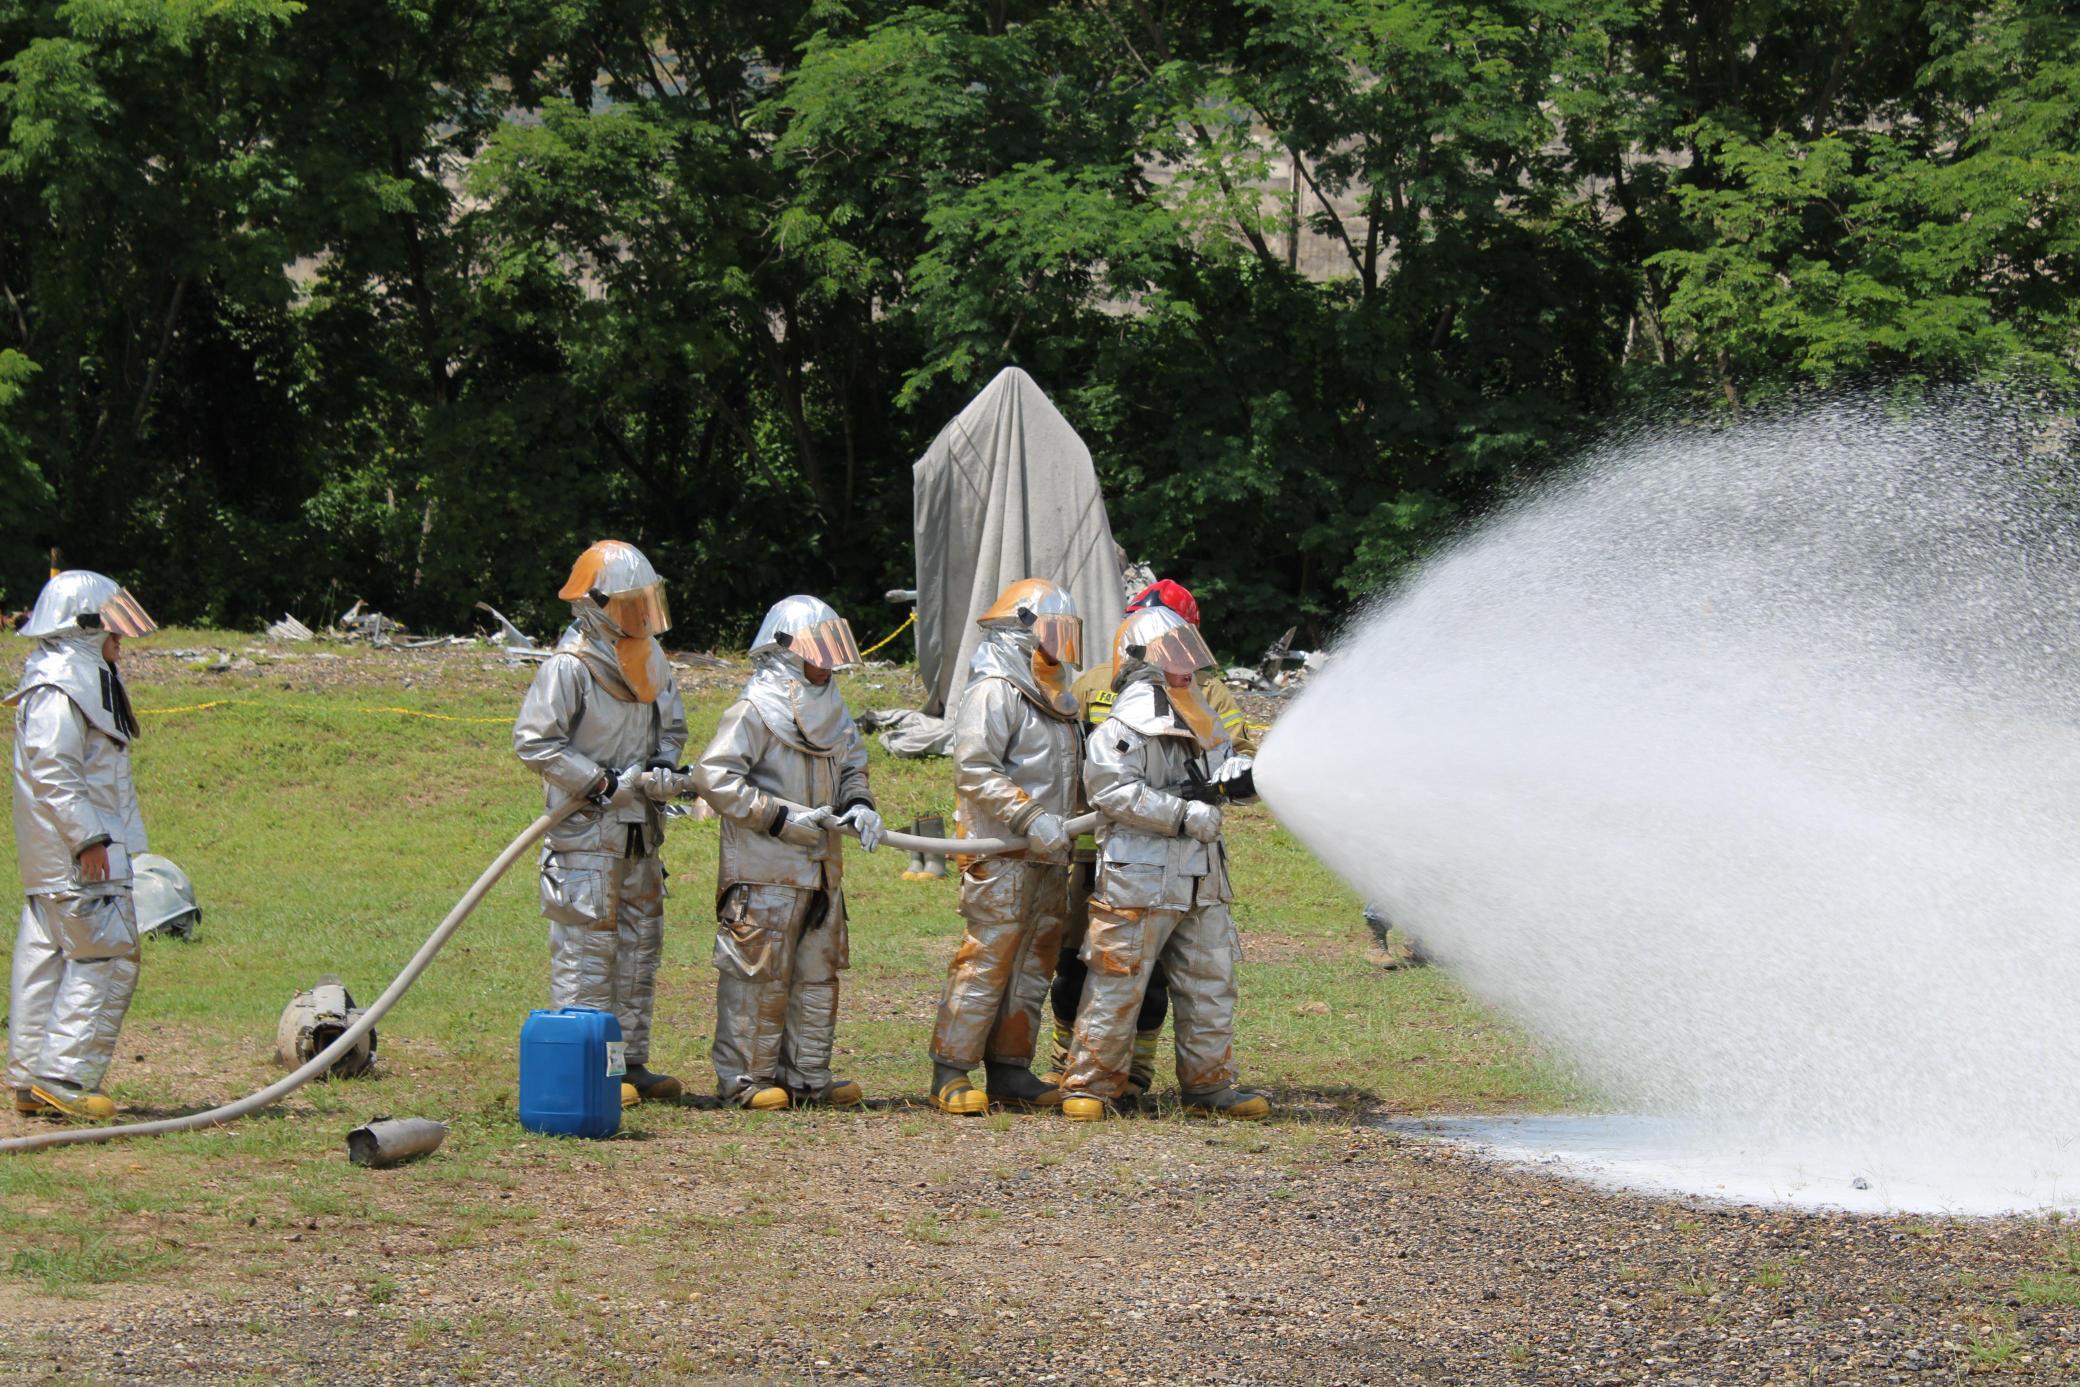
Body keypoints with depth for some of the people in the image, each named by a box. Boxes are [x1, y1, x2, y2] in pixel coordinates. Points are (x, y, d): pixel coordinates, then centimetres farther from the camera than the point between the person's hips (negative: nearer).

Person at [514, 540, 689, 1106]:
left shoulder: (650, 658, 9)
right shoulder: (568, 667, -15)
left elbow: (672, 725, 20)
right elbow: (533, 741, -17)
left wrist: (663, 768, -2)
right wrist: (603, 783, -19)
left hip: (641, 828, 8)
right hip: (586, 831, -8)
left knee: (640, 946, 12)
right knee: (587, 948, -6)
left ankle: (631, 1061, 20)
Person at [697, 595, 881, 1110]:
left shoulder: (830, 711, 14)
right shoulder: (755, 712, -12)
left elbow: (850, 767, 24)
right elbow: (715, 776, -18)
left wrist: (858, 805, 1)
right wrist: (782, 817, -19)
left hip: (820, 870, 8)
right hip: (763, 872, -8)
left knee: (818, 975, 11)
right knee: (759, 977, -4)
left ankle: (806, 1075, 19)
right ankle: (745, 1078, 3)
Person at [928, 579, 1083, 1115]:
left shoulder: (1052, 698, 20)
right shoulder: (994, 692, -9)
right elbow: (974, 768, -18)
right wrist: (1030, 819, -22)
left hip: (1047, 857, 9)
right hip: (1000, 854, -9)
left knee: (1033, 964, 9)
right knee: (986, 960, -10)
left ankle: (1009, 1072, 15)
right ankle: (950, 1074, -6)